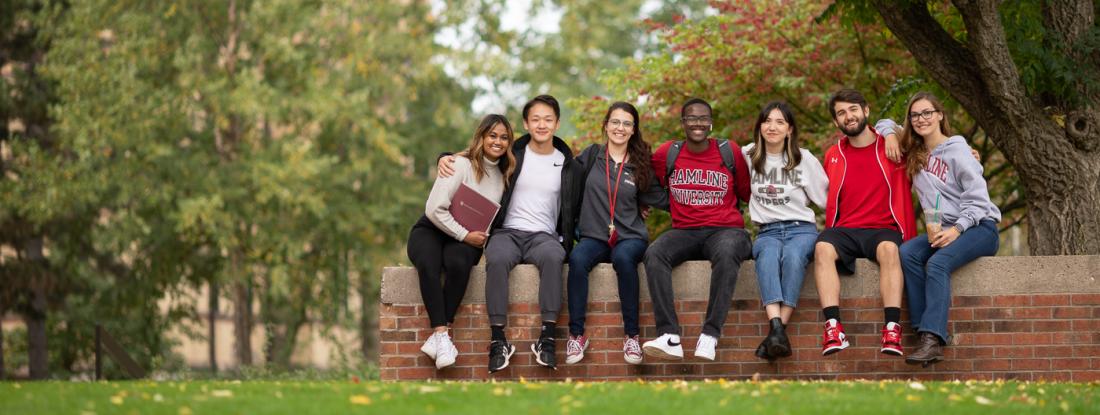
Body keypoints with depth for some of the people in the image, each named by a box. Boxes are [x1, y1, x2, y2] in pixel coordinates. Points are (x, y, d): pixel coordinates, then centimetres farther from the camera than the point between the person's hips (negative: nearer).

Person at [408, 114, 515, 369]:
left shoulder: (503, 175, 10)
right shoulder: (461, 164, -9)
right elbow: (435, 209, -15)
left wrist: (480, 238, -2)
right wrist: (464, 235, -15)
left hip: (466, 239, 3)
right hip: (430, 230, -3)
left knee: (458, 263, -35)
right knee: (428, 265, -39)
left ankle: (438, 336, -36)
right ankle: (442, 333, -43)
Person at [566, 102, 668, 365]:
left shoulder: (638, 166, 11)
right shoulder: (591, 156, 10)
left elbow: (662, 199, 12)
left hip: (630, 237, 0)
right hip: (594, 237, 0)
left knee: (623, 258, -36)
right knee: (577, 259, -34)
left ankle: (631, 336, -30)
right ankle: (576, 334, -27)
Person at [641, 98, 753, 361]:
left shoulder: (729, 152, 8)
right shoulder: (667, 154, 10)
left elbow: (748, 193, 16)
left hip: (726, 230, -2)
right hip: (684, 231, 2)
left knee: (726, 254, -38)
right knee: (654, 254, -30)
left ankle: (710, 336, -40)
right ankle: (669, 337, -40)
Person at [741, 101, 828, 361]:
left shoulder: (804, 159, 8)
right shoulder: (748, 156, 12)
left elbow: (825, 198, 12)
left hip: (801, 228, -1)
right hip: (767, 231, 1)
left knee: (792, 256, -38)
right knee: (768, 256, -37)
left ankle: (778, 330, -45)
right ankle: (777, 330, -55)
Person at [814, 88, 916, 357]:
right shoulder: (833, 156, 18)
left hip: (884, 230, -2)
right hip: (844, 231, 2)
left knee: (889, 249, -37)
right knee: (823, 248, -32)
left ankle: (892, 330, -45)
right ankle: (833, 329, -43)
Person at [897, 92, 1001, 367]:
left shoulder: (957, 151, -4)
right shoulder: (915, 155, 15)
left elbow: (978, 198, -10)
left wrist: (957, 230, -23)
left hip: (979, 227, -6)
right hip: (941, 229, 6)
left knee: (938, 262, -33)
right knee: (907, 253, -24)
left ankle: (933, 339, -46)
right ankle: (924, 332, -33)